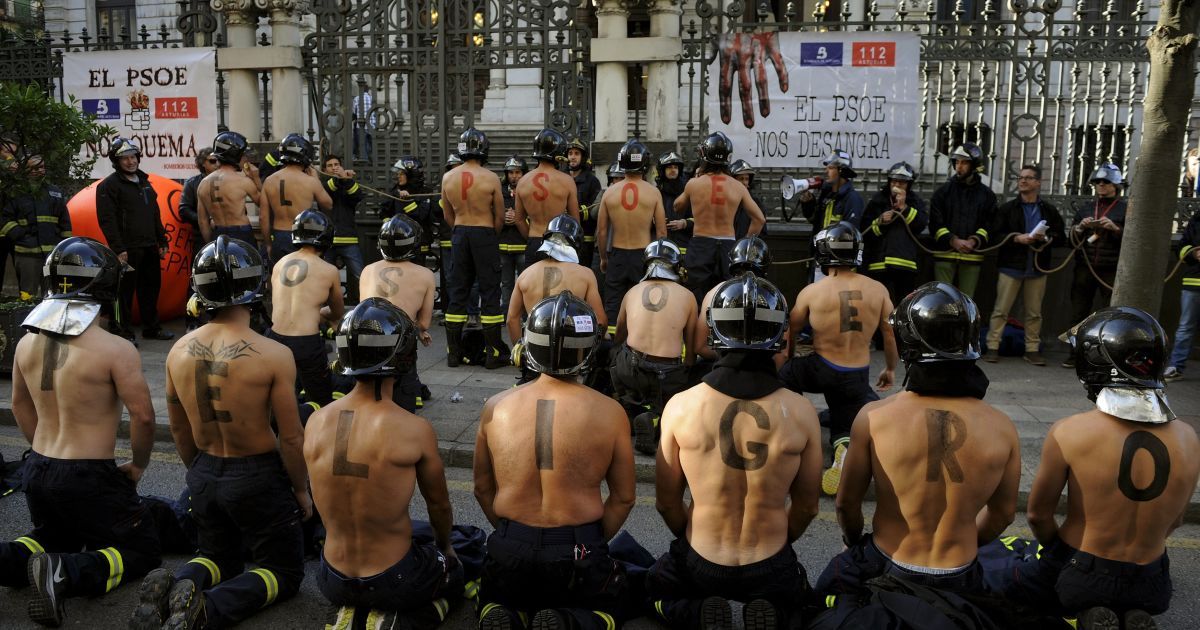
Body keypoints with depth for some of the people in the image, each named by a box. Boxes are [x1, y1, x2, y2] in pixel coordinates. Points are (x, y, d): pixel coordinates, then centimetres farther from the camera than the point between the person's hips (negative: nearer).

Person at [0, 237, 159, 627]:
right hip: (89, 477, -7)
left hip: (37, 468, 7)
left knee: (54, 539, 31)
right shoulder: (116, 350, -20)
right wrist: (139, 466, 1)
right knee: (141, 550, 9)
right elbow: (143, 416, -17)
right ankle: (66, 575, -18)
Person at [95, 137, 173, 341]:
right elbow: (107, 220, -13)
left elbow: (155, 215, 23)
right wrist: (118, 249, -19)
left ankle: (152, 328, 23)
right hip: (128, 249, -7)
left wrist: (162, 241, 18)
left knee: (151, 288, 13)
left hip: (149, 248, 7)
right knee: (125, 291, -3)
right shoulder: (108, 185, -6)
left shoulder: (144, 182, 18)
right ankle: (124, 333, 5)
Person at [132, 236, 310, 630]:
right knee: (284, 571, 13)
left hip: (203, 476, 5)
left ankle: (172, 588, -5)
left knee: (219, 556, 28)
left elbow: (179, 430, 7)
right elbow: (291, 438, -15)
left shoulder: (179, 351, -5)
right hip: (257, 478, -5)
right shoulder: (274, 355, -22)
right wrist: (301, 490, 1)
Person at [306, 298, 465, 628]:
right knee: (456, 567, 28)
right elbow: (439, 506, -3)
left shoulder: (315, 422, -9)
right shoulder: (415, 430, -22)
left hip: (333, 584, 4)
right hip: (392, 583, -4)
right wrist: (444, 547, 19)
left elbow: (327, 502, 8)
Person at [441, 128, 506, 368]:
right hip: (485, 234, -4)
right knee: (489, 292, 2)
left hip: (459, 234, 4)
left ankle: (453, 353, 15)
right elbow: (500, 217, -4)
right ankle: (493, 353, 4)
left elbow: (448, 215, 9)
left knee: (457, 293, 10)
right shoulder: (490, 178, -10)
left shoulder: (448, 177, 1)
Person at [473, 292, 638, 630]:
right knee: (624, 599, 28)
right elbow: (623, 497, -1)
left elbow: (482, 489, 6)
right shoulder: (609, 412, -10)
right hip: (578, 552, -2)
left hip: (509, 550, 2)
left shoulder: (495, 407, -5)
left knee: (493, 600, 35)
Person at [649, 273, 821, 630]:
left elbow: (667, 502, -4)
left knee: (658, 587, 32)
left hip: (699, 565, 0)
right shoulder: (801, 413, -15)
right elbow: (806, 508, -1)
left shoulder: (680, 406, -16)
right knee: (792, 601, 34)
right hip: (771, 571, 1)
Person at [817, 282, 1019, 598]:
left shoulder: (873, 417, -19)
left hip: (884, 572, -1)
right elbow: (1002, 513, 3)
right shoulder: (1002, 428, -13)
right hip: (958, 582, 1)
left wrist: (855, 543, 15)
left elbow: (846, 503, -6)